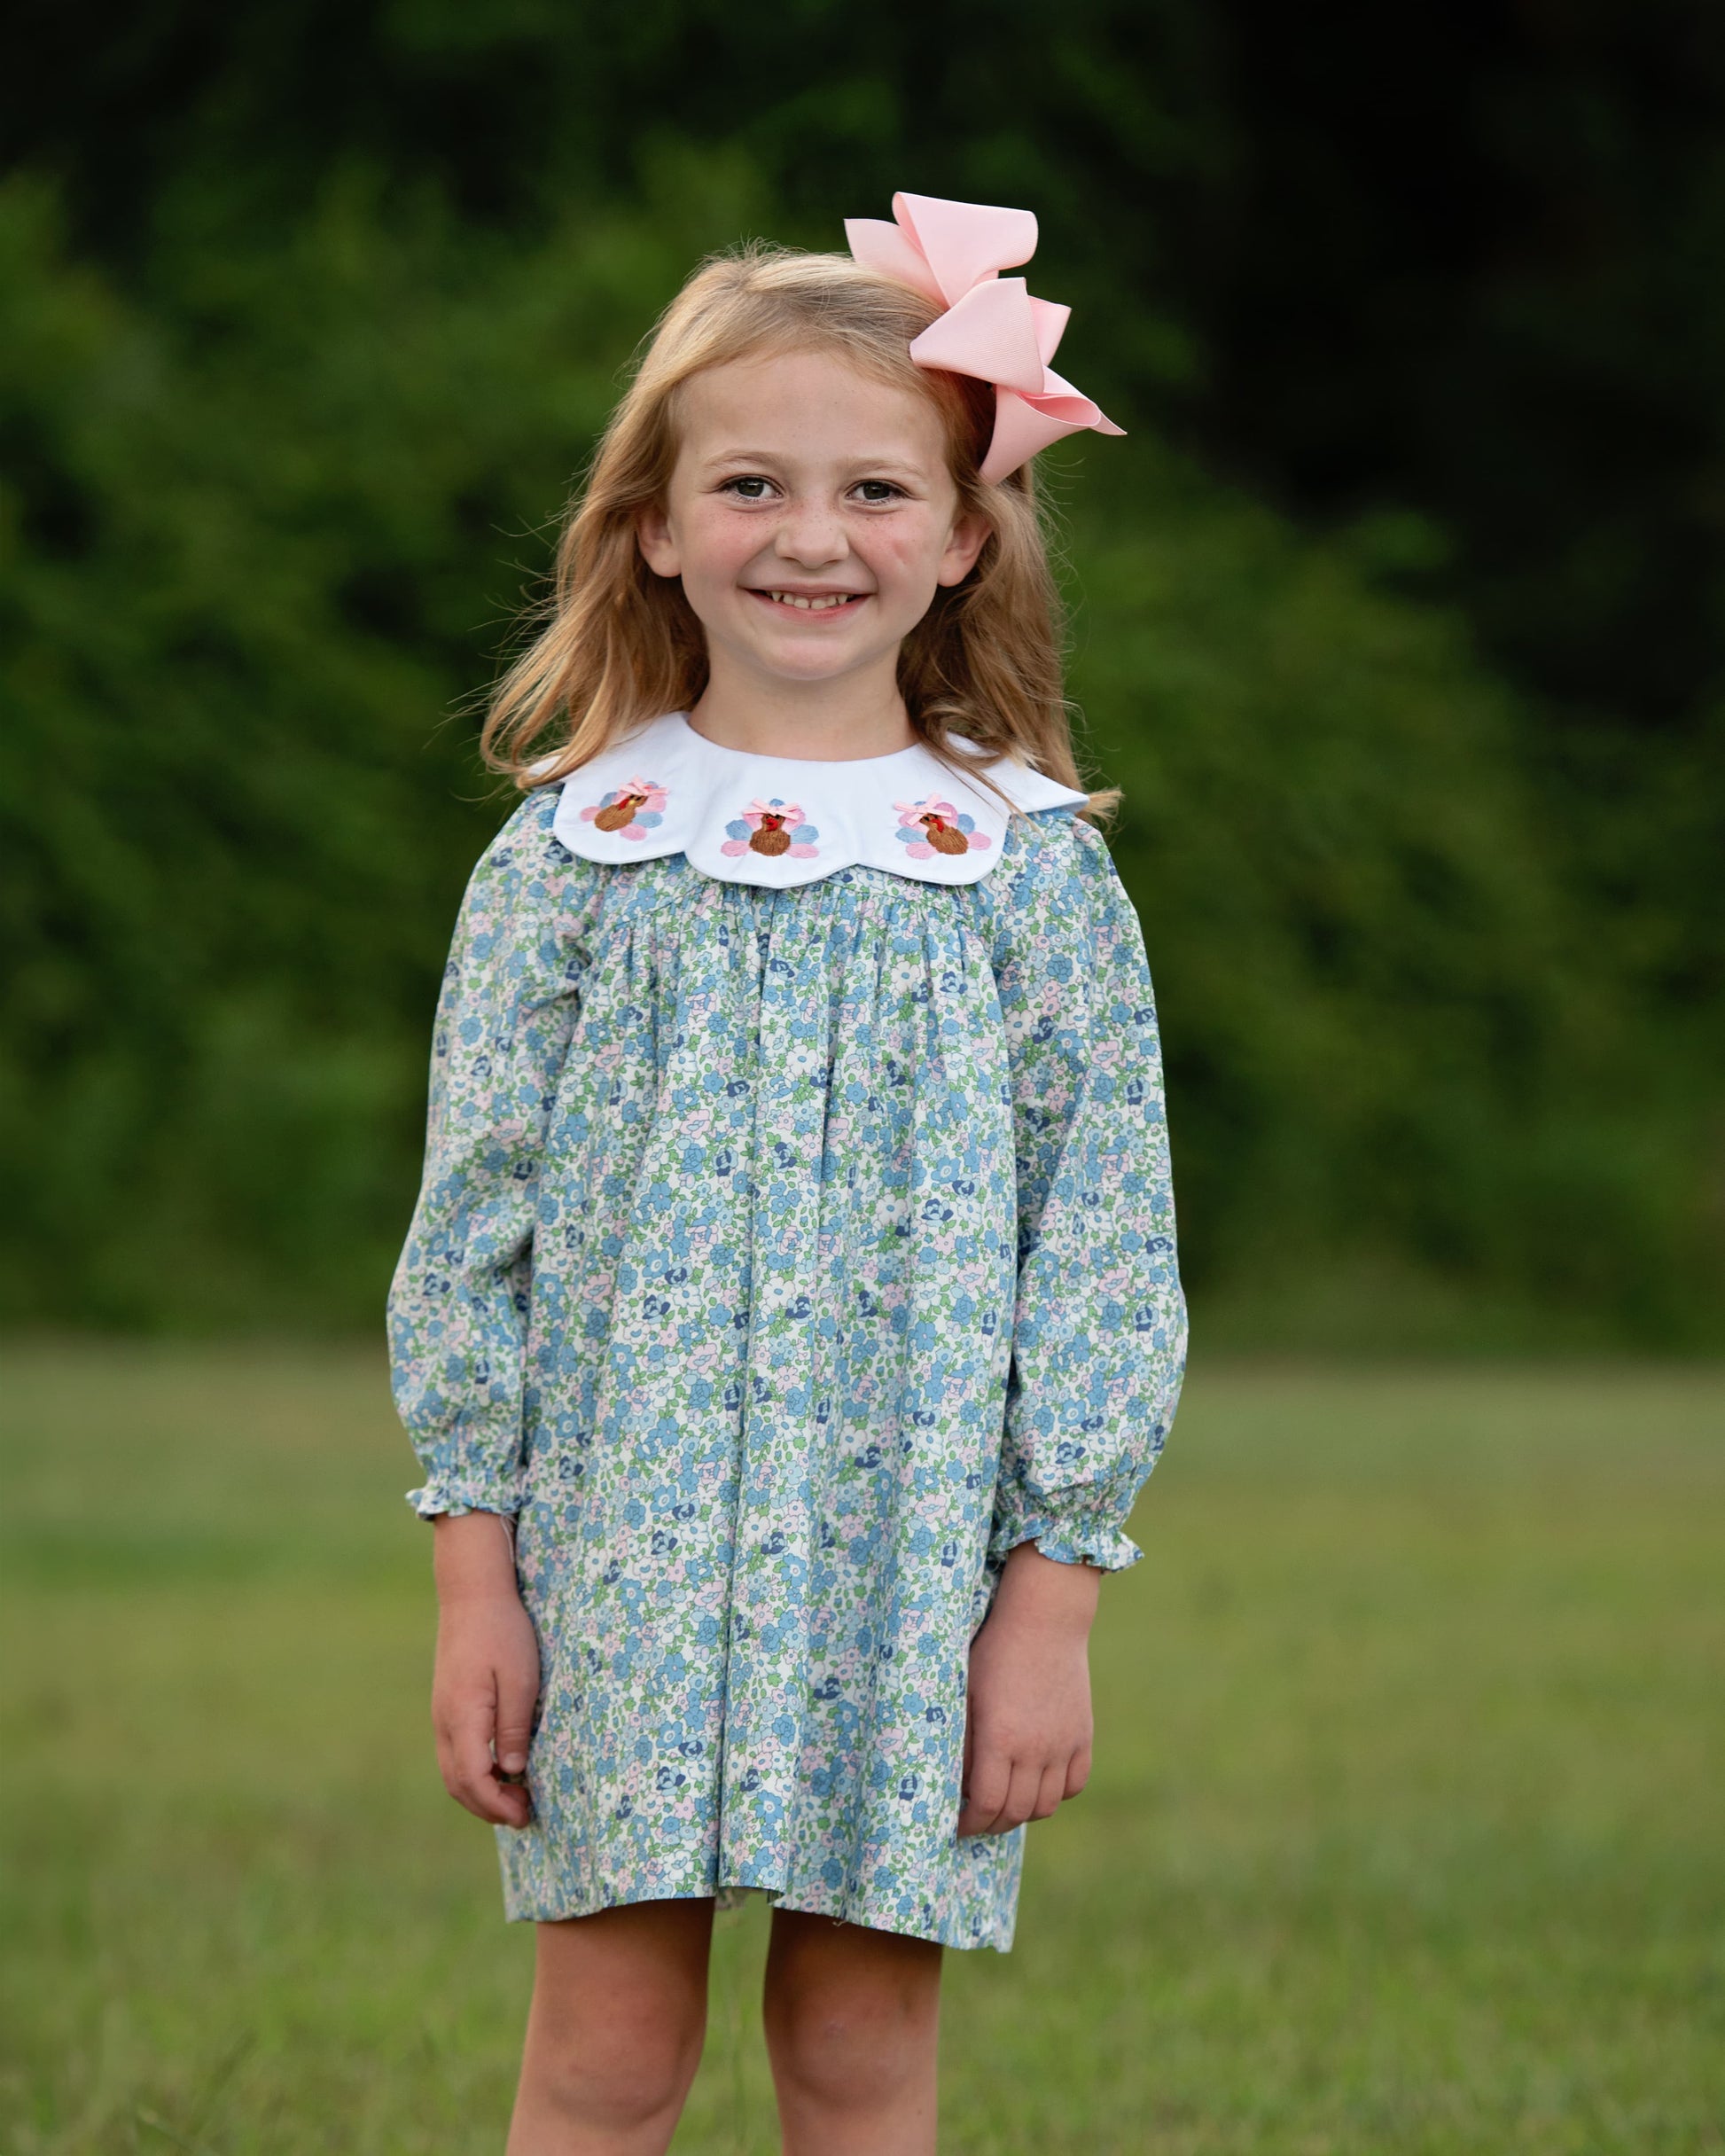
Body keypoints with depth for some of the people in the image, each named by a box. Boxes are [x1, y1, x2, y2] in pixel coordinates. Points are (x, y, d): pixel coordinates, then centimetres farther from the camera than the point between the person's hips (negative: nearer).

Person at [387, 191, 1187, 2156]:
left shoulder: (1035, 871, 1)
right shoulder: (571, 855, 2)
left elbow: (1105, 1256, 1)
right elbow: (473, 1227, 4)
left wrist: (1053, 1601, -3)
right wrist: (472, 1584, -1)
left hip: (915, 1564, 0)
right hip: (623, 1546, 0)